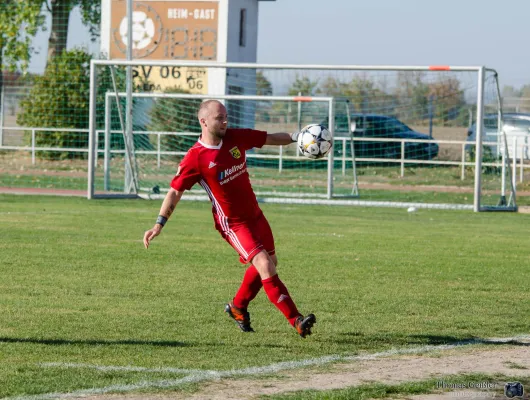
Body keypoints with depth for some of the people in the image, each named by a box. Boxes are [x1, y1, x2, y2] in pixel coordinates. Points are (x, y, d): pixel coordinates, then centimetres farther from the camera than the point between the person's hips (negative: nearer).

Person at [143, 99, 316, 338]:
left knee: (270, 262, 18)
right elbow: (175, 192, -15)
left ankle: (238, 307, 39)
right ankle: (296, 320, -19)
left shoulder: (236, 138, -2)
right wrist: (159, 224, -22)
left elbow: (271, 139, 10)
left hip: (254, 215, 7)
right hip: (232, 223, -7)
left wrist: (297, 137, -3)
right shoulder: (195, 158, -17)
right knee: (264, 264, -19)